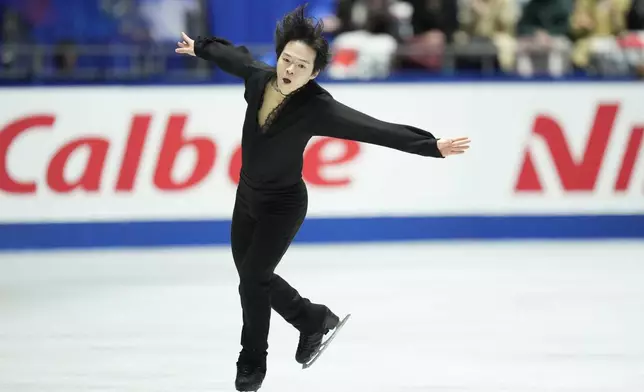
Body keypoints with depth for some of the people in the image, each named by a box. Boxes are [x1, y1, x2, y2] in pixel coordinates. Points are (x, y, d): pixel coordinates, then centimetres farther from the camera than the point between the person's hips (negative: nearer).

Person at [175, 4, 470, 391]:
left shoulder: (317, 107, -30)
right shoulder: (259, 76, -14)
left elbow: (371, 127, -36)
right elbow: (234, 55, 10)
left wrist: (431, 145, -43)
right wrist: (200, 47, 30)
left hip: (283, 204, -6)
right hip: (247, 196, 6)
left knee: (253, 279, -5)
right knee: (252, 274, 17)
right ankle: (314, 320, 40)